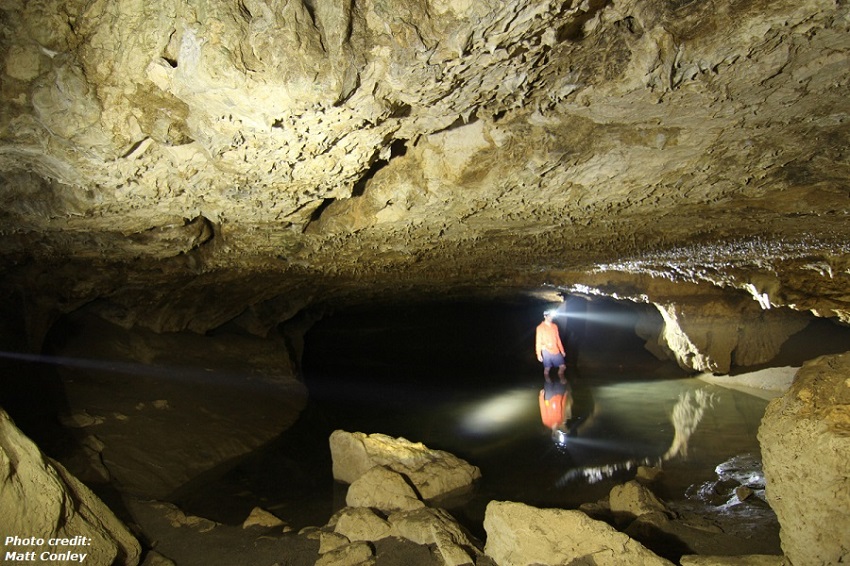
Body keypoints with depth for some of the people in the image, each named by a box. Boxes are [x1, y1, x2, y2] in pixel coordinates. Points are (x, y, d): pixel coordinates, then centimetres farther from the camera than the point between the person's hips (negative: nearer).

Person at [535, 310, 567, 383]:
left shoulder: (555, 326, 7)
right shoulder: (540, 327, -8)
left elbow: (558, 339, 14)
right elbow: (538, 341, -7)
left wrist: (562, 350, 14)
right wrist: (539, 354, -10)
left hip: (556, 351, 4)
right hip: (546, 351, -4)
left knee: (563, 367, 2)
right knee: (547, 369, 5)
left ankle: (560, 375, 31)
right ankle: (548, 383, 23)